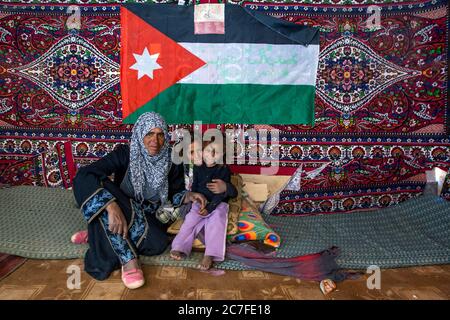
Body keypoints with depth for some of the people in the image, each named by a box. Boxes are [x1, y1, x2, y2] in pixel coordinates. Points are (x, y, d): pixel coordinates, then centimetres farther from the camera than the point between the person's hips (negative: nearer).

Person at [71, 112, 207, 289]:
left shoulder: (171, 160, -9)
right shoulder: (124, 153, -18)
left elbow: (175, 194, 5)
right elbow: (84, 176, -31)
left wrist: (189, 196, -19)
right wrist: (112, 206, -45)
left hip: (148, 216, 2)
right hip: (122, 211, -2)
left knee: (158, 243, -32)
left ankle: (98, 234, -9)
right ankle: (128, 260, -29)